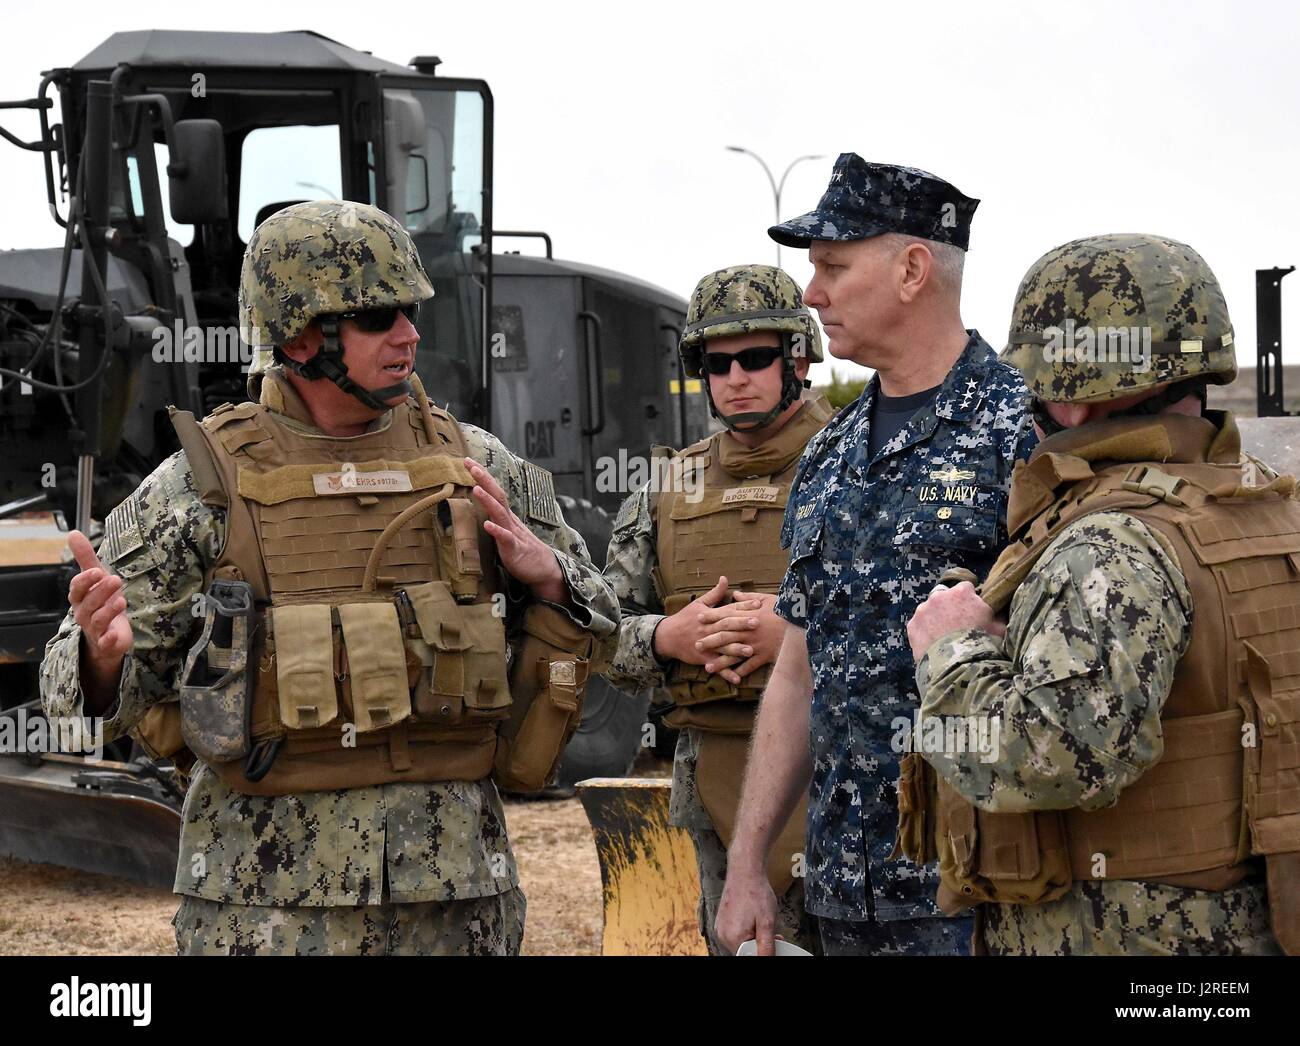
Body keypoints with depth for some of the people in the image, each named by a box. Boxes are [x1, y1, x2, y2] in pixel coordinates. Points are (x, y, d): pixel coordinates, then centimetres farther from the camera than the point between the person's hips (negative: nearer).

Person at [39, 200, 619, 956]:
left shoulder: (473, 465, 6)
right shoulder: (204, 485, -2)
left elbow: (590, 632, 13)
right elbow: (96, 685, 0)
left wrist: (545, 575, -9)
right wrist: (104, 651, -24)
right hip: (271, 890, -3)